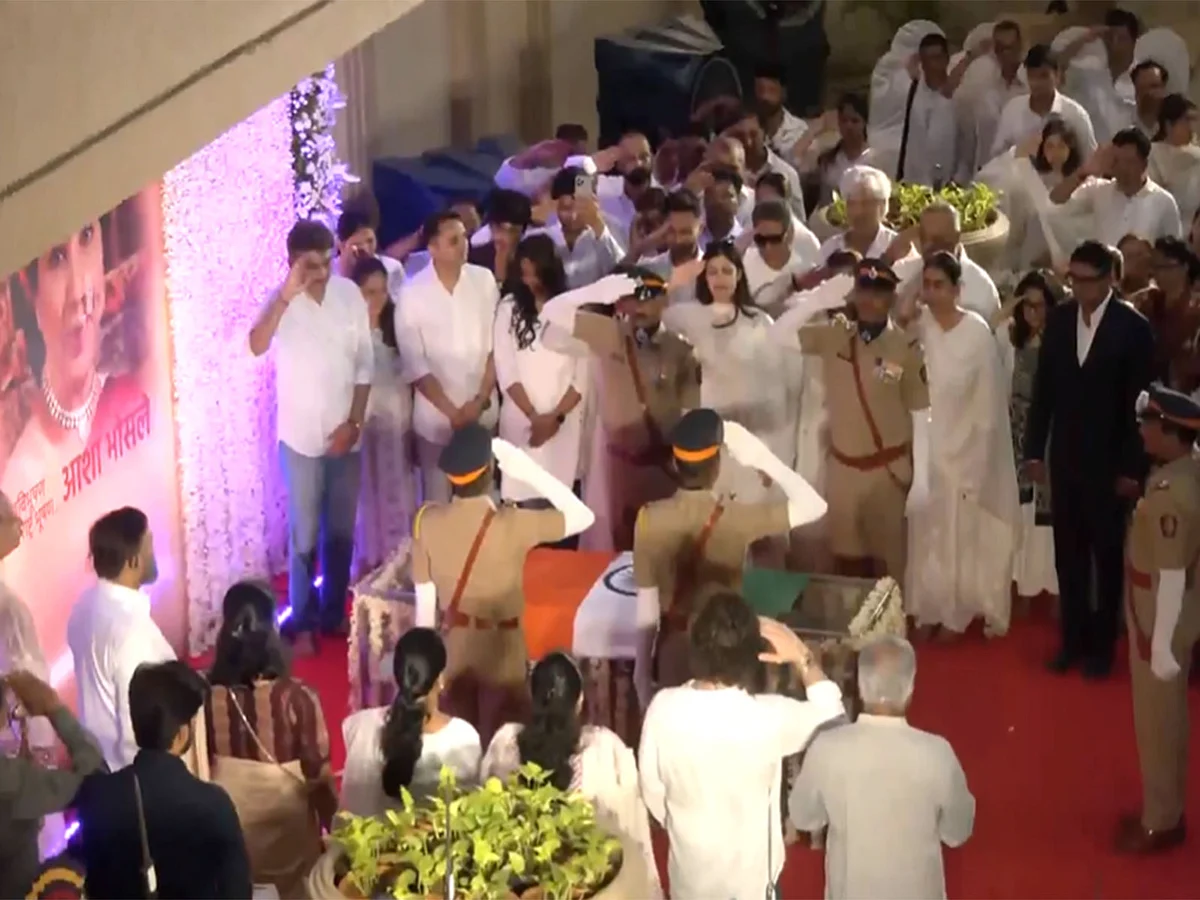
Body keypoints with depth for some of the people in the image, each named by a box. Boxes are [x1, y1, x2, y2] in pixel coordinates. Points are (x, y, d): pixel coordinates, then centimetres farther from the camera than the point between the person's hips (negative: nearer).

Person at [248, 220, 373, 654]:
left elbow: (364, 365, 1)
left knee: (341, 532, 15)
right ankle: (302, 623, 19)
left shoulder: (349, 294, -4)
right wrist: (286, 297, -43)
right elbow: (257, 346, -35)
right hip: (301, 438, -3)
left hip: (345, 435, 3)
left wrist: (353, 423, -6)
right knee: (304, 535, 5)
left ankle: (333, 613, 31)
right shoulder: (281, 301, -14)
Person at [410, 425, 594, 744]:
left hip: (454, 651, 3)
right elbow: (582, 517, -14)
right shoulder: (512, 525, -25)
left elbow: (424, 599, -5)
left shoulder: (427, 521, -15)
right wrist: (529, 471, -16)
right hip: (502, 652, -3)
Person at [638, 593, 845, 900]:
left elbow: (652, 792, -5)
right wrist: (803, 659, -5)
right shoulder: (766, 718, -29)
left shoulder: (663, 709, -20)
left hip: (688, 875, 3)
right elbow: (832, 718, -8)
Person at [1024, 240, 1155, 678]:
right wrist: (1035, 449, 5)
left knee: (1107, 555, 9)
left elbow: (1139, 402, -10)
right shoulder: (1059, 318, 0)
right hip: (1064, 456, 4)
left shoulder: (1132, 327, -13)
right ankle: (1072, 638, 23)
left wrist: (1132, 467, -10)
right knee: (1068, 553, 11)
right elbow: (1044, 387, 6)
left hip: (1108, 460, -4)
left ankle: (1102, 643, 21)